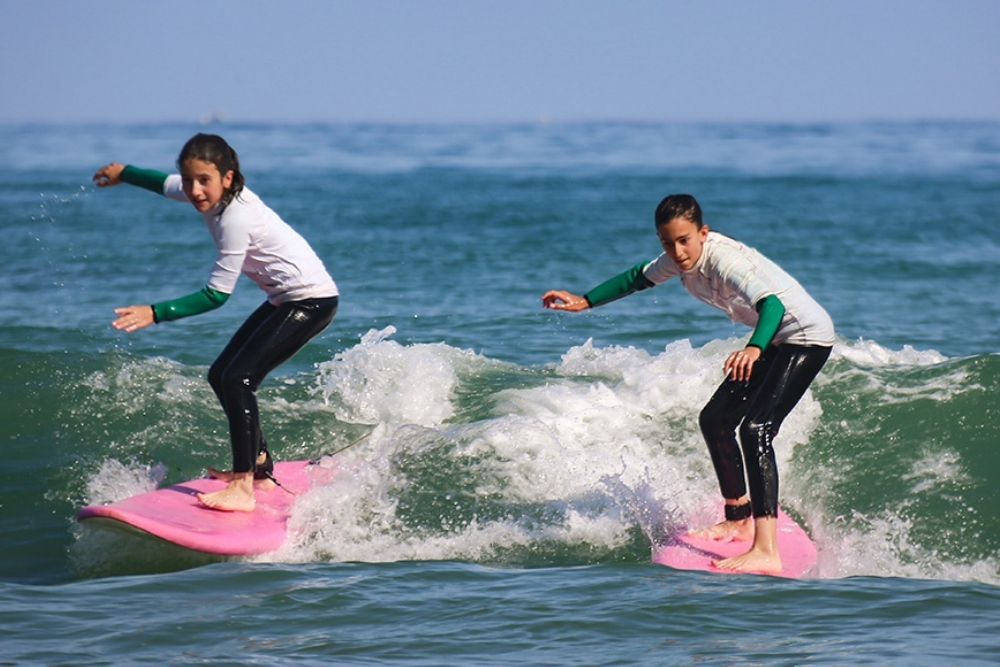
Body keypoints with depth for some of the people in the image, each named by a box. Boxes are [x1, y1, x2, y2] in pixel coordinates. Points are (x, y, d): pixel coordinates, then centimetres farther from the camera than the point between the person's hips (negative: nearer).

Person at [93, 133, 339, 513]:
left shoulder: (236, 220, -26)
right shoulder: (213, 195, 0)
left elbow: (216, 296, -23)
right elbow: (168, 185, 23)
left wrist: (155, 313, -28)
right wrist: (124, 173, 40)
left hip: (312, 300, -10)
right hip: (285, 300, 10)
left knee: (239, 378, -20)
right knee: (221, 376, 13)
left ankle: (243, 488, -23)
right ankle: (258, 468, 24)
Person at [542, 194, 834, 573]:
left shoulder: (725, 260, -30)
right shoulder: (681, 259, -3)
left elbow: (772, 303, -47)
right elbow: (640, 278, 18)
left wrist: (753, 349, -65)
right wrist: (585, 302, 16)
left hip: (806, 335, -10)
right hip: (772, 340, 10)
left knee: (756, 428, -24)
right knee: (715, 420, 16)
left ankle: (766, 551, -34)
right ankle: (739, 520, 34)